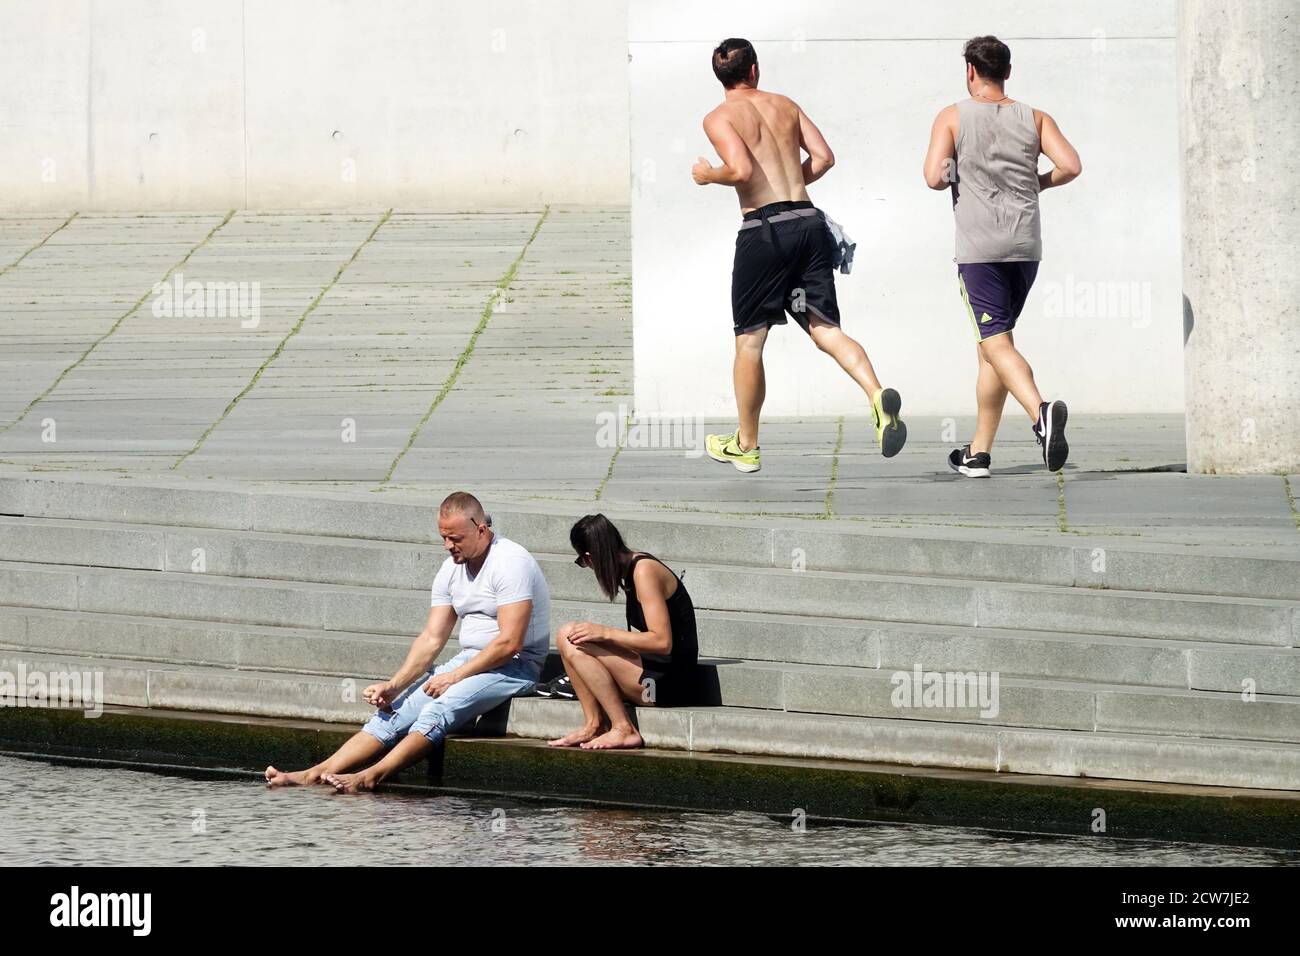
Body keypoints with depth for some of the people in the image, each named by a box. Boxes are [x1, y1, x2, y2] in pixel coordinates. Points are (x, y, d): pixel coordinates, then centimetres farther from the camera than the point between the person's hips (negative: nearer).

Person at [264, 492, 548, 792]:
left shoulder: (511, 563, -15)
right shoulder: (451, 570, 10)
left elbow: (509, 643, -21)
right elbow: (431, 639, 8)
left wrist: (454, 676, -19)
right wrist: (393, 686, -5)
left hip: (515, 665, -7)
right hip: (468, 661, 8)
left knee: (439, 709, -32)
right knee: (395, 711, -9)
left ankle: (369, 777, -42)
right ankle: (314, 775, -19)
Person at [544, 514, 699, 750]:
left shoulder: (645, 571, -14)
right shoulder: (632, 567, 14)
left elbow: (662, 642, -21)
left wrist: (605, 633, -19)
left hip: (669, 684, -10)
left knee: (571, 638, -18)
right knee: (567, 636, 8)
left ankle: (623, 730, -14)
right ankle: (593, 725, -1)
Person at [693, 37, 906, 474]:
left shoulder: (719, 118, -2)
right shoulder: (785, 105, 15)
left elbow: (741, 171, -17)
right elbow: (823, 157, 8)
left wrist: (708, 175, 2)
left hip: (765, 227, -5)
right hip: (809, 222, 5)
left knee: (749, 339, 9)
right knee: (825, 328, 2)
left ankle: (745, 445, 18)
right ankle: (878, 397, -25)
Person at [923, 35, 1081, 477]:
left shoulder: (952, 117, 0)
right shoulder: (1034, 119, 7)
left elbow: (934, 177, -11)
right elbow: (1071, 165, -5)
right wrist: (1038, 183, 14)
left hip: (979, 249, -4)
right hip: (1025, 244, 4)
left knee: (996, 343, -9)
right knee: (993, 343, 16)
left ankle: (1041, 412, -36)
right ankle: (979, 452, 20)